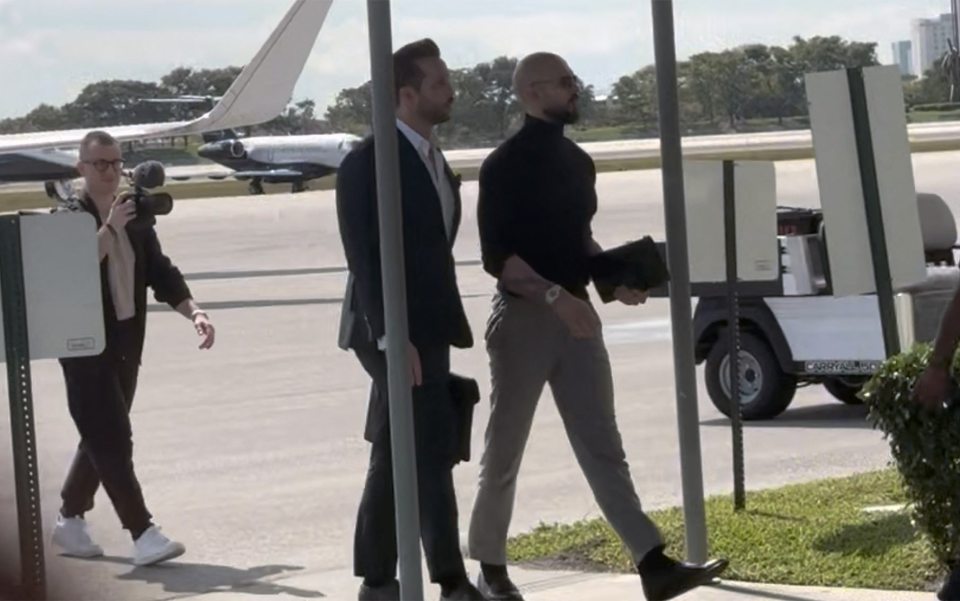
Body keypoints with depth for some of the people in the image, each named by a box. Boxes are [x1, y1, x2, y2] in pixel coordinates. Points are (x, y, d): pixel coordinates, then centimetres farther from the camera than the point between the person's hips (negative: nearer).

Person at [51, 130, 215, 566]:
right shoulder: (70, 218, -8)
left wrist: (193, 311, -4)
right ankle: (142, 534, -13)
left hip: (126, 345, 7)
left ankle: (70, 522, 28)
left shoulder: (133, 217, 10)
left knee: (101, 439, 14)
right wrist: (109, 229, -26)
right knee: (112, 441, -10)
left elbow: (160, 272, 10)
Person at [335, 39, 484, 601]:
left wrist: (447, 328, 12)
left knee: (399, 458, 11)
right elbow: (364, 257, -18)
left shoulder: (433, 159, 15)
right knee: (431, 454, -10)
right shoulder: (369, 161, -12)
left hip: (427, 331, 9)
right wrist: (391, 338, -24)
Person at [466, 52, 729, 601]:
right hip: (524, 316, -6)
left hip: (575, 315, 6)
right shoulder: (506, 166, -10)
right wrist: (556, 296, -27)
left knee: (603, 449, 0)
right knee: (506, 451, 5)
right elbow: (497, 256, -16)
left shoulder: (577, 162, 13)